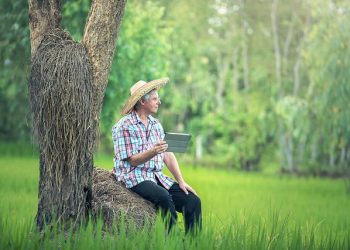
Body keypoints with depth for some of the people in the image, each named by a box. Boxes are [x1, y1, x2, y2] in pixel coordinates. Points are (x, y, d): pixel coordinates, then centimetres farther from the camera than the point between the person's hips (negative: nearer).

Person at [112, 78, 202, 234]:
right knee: (164, 197, -35)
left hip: (157, 176, 7)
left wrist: (181, 181, 2)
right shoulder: (124, 126, -6)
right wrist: (153, 152, -29)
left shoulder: (156, 124, 16)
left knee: (193, 200, -13)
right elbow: (133, 161, -12)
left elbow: (168, 155, 13)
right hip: (135, 177, -7)